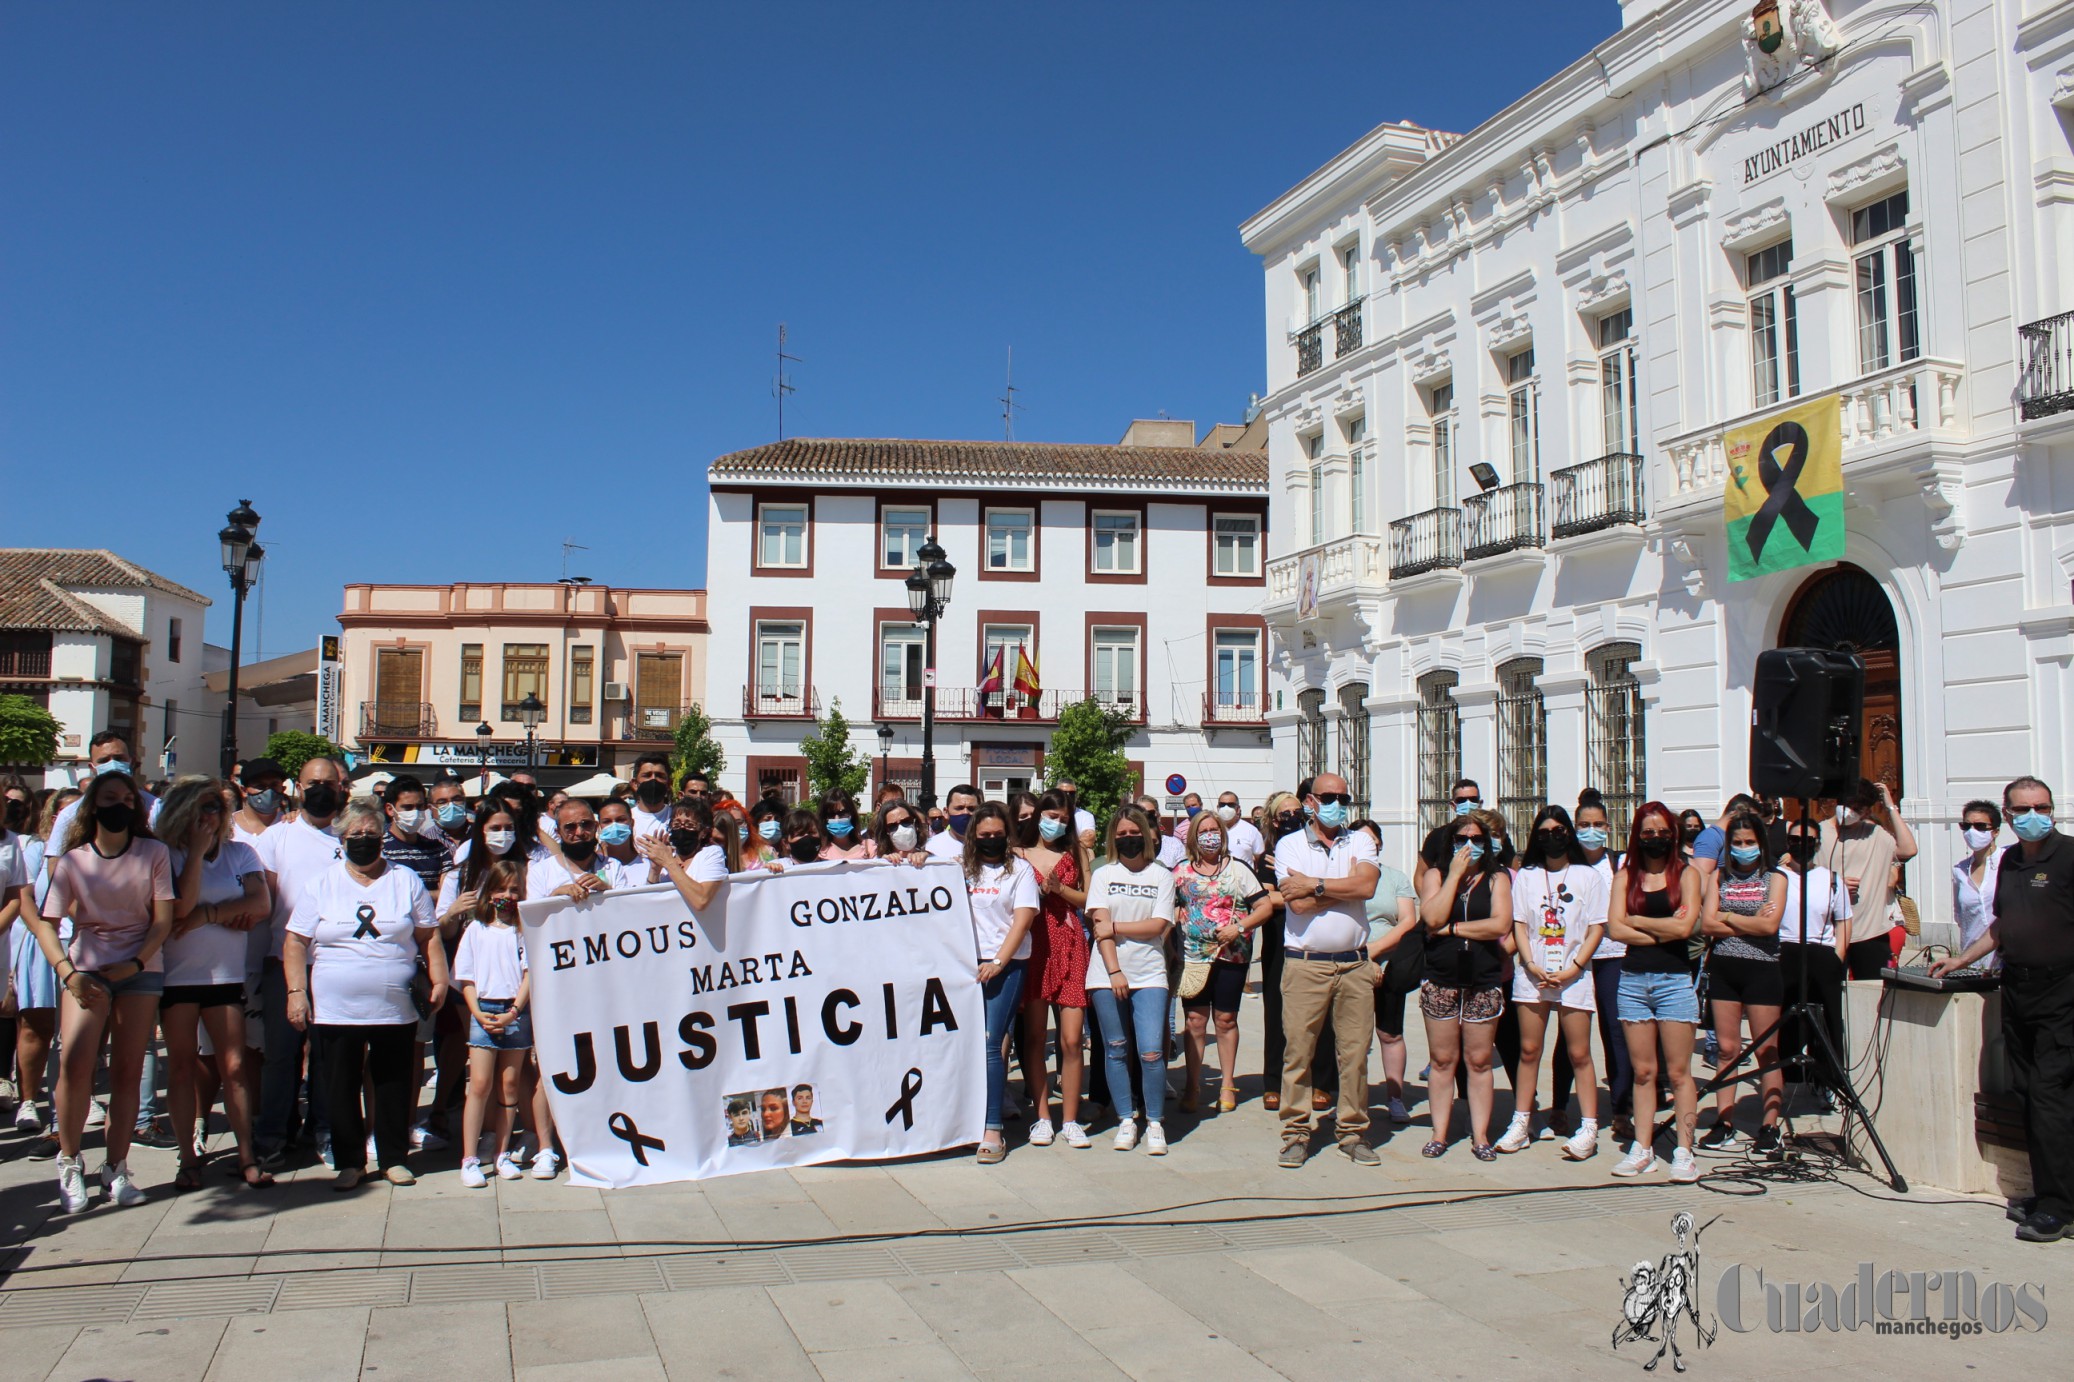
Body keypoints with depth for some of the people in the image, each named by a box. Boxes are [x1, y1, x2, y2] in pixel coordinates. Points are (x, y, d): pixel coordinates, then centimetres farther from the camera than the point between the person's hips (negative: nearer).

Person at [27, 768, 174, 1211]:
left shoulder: (154, 854, 1)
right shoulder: (73, 860, 1)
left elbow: (163, 919, 1)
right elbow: (45, 923, -2)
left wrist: (136, 962, -12)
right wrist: (68, 972, -16)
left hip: (141, 970, 0)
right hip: (86, 968, 0)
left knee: (127, 1071, 1)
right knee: (74, 1064, -15)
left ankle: (116, 1168, 9)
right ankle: (69, 1161, 4)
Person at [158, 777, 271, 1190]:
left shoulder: (240, 853, 6)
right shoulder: (170, 858, 1)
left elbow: (261, 904, -7)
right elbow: (181, 906, -16)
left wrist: (206, 915, -13)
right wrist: (198, 851, -12)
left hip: (226, 974, 1)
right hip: (178, 974, -1)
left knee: (233, 1066, 0)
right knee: (182, 1065, 4)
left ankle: (247, 1155, 3)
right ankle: (187, 1158, 9)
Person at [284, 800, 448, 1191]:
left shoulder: (406, 881, 7)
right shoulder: (321, 885, 5)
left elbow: (429, 938, 9)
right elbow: (295, 943, 2)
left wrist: (439, 979, -1)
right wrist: (296, 992, -7)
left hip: (395, 1009, 0)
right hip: (336, 1009, 0)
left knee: (394, 1085, 7)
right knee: (341, 1088, 5)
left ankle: (394, 1158, 18)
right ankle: (350, 1162, 17)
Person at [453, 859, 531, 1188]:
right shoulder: (476, 929, 7)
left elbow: (529, 974, -2)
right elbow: (466, 977, 5)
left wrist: (513, 1012, -12)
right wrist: (478, 1013, -7)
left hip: (516, 1012, 0)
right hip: (484, 1010, 0)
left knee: (510, 1084, 5)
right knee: (480, 1084, -5)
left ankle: (502, 1154, 13)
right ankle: (470, 1158, -2)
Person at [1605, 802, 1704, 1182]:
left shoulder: (1686, 873, 4)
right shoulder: (1625, 876, 10)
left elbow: (1685, 926, -10)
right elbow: (1615, 929, -1)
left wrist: (1636, 920, -1)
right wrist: (1662, 931, -8)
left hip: (1673, 979, -2)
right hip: (1633, 980, 3)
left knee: (1678, 1072, -1)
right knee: (1643, 1072, 6)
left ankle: (1684, 1152, 3)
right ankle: (1642, 1150, 10)